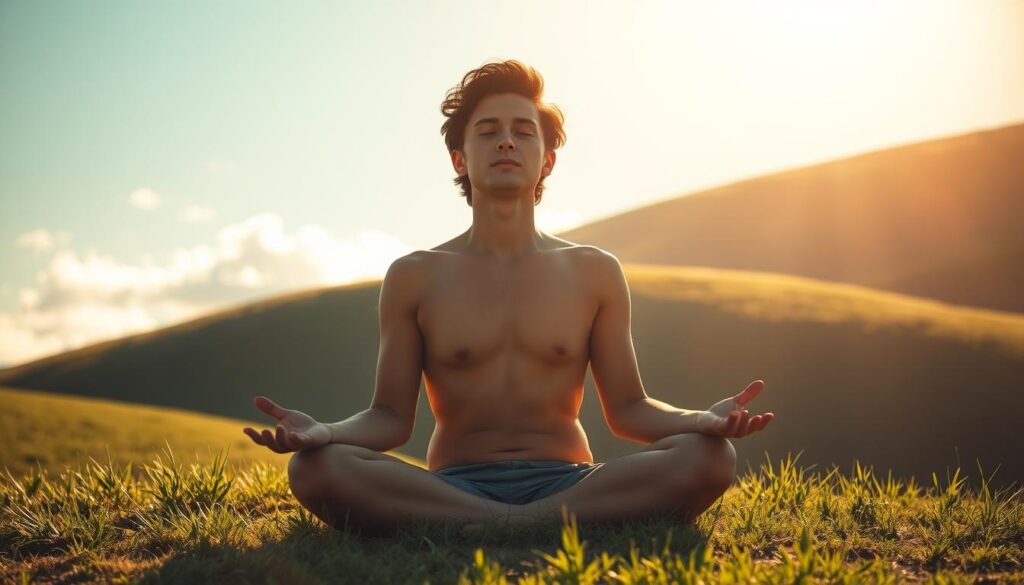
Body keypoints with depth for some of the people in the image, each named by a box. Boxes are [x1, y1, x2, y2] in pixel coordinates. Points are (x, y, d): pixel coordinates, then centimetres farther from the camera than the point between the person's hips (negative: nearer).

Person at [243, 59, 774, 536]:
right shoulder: (414, 277, 7)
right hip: (450, 488, 0)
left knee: (709, 459, -27)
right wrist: (323, 431, -18)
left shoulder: (594, 273, 10)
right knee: (316, 470, -30)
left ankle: (493, 528, -28)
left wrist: (700, 418, -12)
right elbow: (390, 416, 5)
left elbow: (626, 408, 9)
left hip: (568, 483, 1)